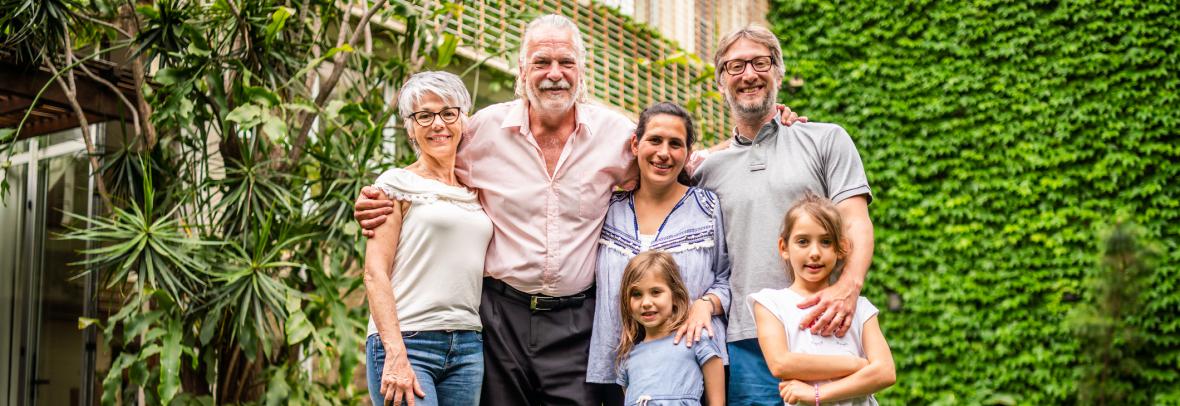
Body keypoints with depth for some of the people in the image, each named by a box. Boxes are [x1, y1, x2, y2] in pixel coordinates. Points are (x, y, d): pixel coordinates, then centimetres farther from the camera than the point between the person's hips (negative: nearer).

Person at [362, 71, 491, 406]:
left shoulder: (475, 190, 16)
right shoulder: (397, 184, 1)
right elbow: (375, 273, -6)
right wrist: (395, 355, -15)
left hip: (467, 346, 5)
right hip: (406, 341, -5)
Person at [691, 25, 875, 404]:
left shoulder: (827, 140, 11)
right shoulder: (706, 169, 16)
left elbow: (855, 222, 0)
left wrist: (848, 285, -18)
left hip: (820, 332, -1)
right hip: (742, 344, 2)